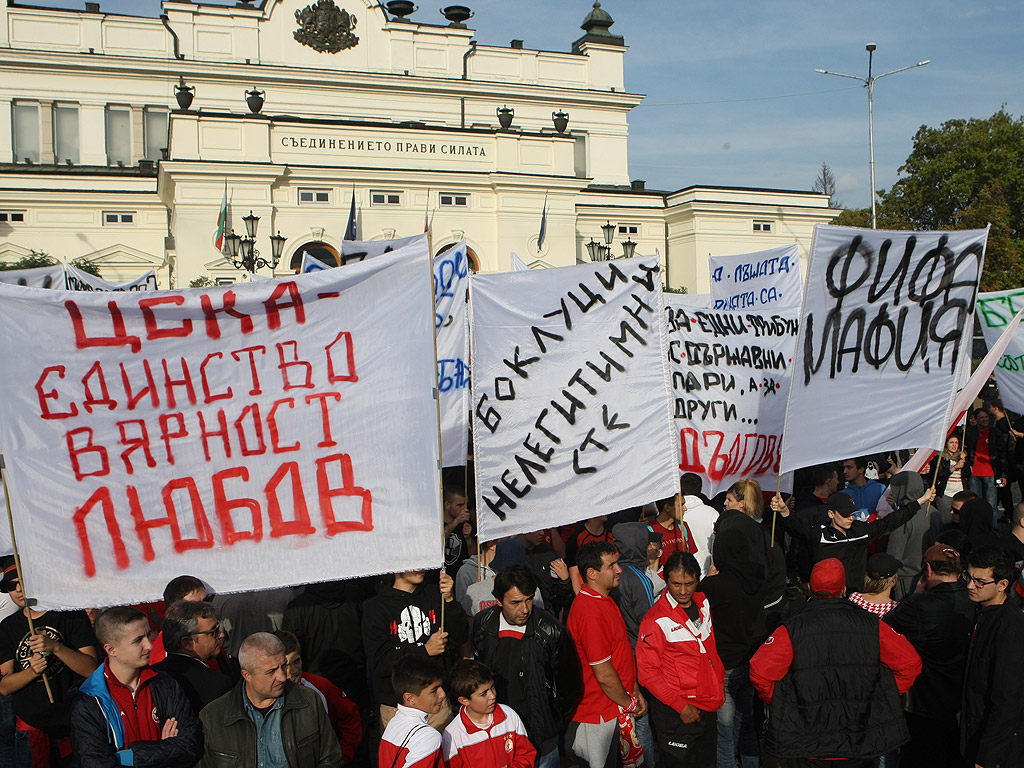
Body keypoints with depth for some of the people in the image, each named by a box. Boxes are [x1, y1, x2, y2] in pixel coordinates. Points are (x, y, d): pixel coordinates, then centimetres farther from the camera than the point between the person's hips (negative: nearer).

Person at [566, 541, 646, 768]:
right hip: (600, 717, -9)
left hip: (612, 710, 9)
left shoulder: (604, 600, 7)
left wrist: (634, 691, 13)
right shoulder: (591, 613, -27)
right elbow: (604, 675, -23)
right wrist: (629, 704, -8)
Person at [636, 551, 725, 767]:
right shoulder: (656, 620, -18)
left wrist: (720, 683, 11)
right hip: (676, 713, -6)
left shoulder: (703, 603, 2)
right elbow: (647, 672, -16)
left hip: (709, 707, 6)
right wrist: (680, 706, -18)